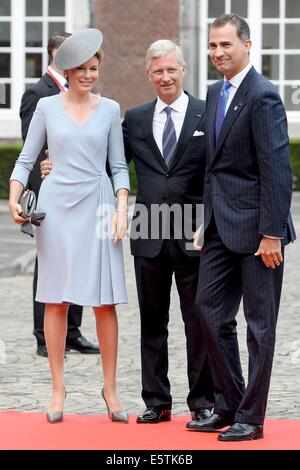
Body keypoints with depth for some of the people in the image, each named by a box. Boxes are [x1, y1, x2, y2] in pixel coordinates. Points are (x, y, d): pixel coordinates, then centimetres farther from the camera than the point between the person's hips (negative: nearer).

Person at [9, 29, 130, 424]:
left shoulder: (109, 109, 6)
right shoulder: (47, 107, 4)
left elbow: (119, 165, 7)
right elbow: (26, 160, 7)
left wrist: (122, 208, -5)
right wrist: (15, 198, -8)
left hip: (97, 206, 0)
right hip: (56, 207, 0)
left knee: (105, 301, -2)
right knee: (56, 299, 3)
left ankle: (110, 388, 7)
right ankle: (58, 387, 10)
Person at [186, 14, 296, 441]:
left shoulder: (263, 97, -14)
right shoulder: (215, 94, 13)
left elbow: (277, 170, -17)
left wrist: (271, 233, -20)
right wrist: (206, 220, 12)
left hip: (255, 227, -8)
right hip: (221, 225, 8)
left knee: (259, 323, 2)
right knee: (211, 312, 9)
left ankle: (251, 417, 9)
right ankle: (228, 405, 21)